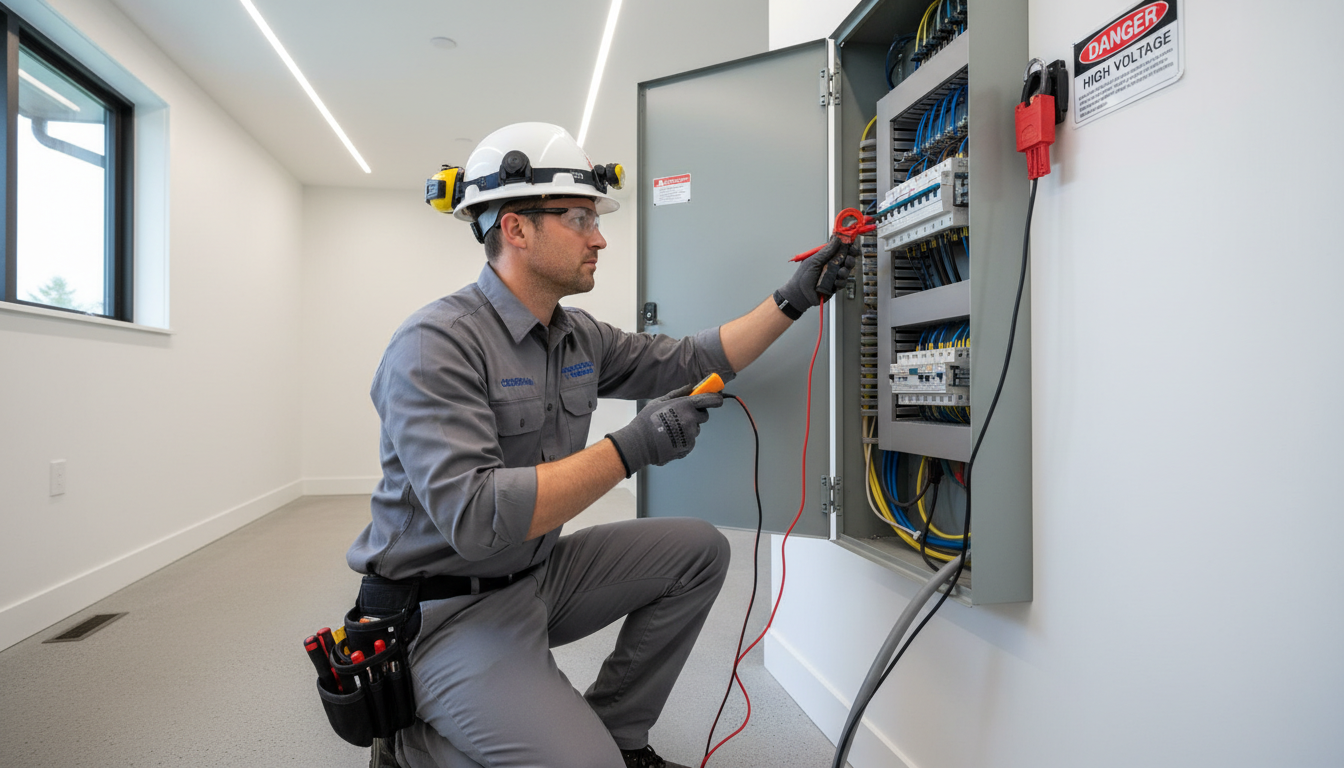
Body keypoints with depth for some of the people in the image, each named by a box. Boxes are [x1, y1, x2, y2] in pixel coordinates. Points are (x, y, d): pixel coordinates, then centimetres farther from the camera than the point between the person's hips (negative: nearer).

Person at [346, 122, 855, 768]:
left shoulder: (578, 336, 2)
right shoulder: (435, 344, -22)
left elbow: (692, 362, 9)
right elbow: (475, 519, -32)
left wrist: (793, 300, 3)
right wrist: (630, 449, -33)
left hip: (540, 572, 8)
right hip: (450, 610, -8)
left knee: (698, 550, 3)